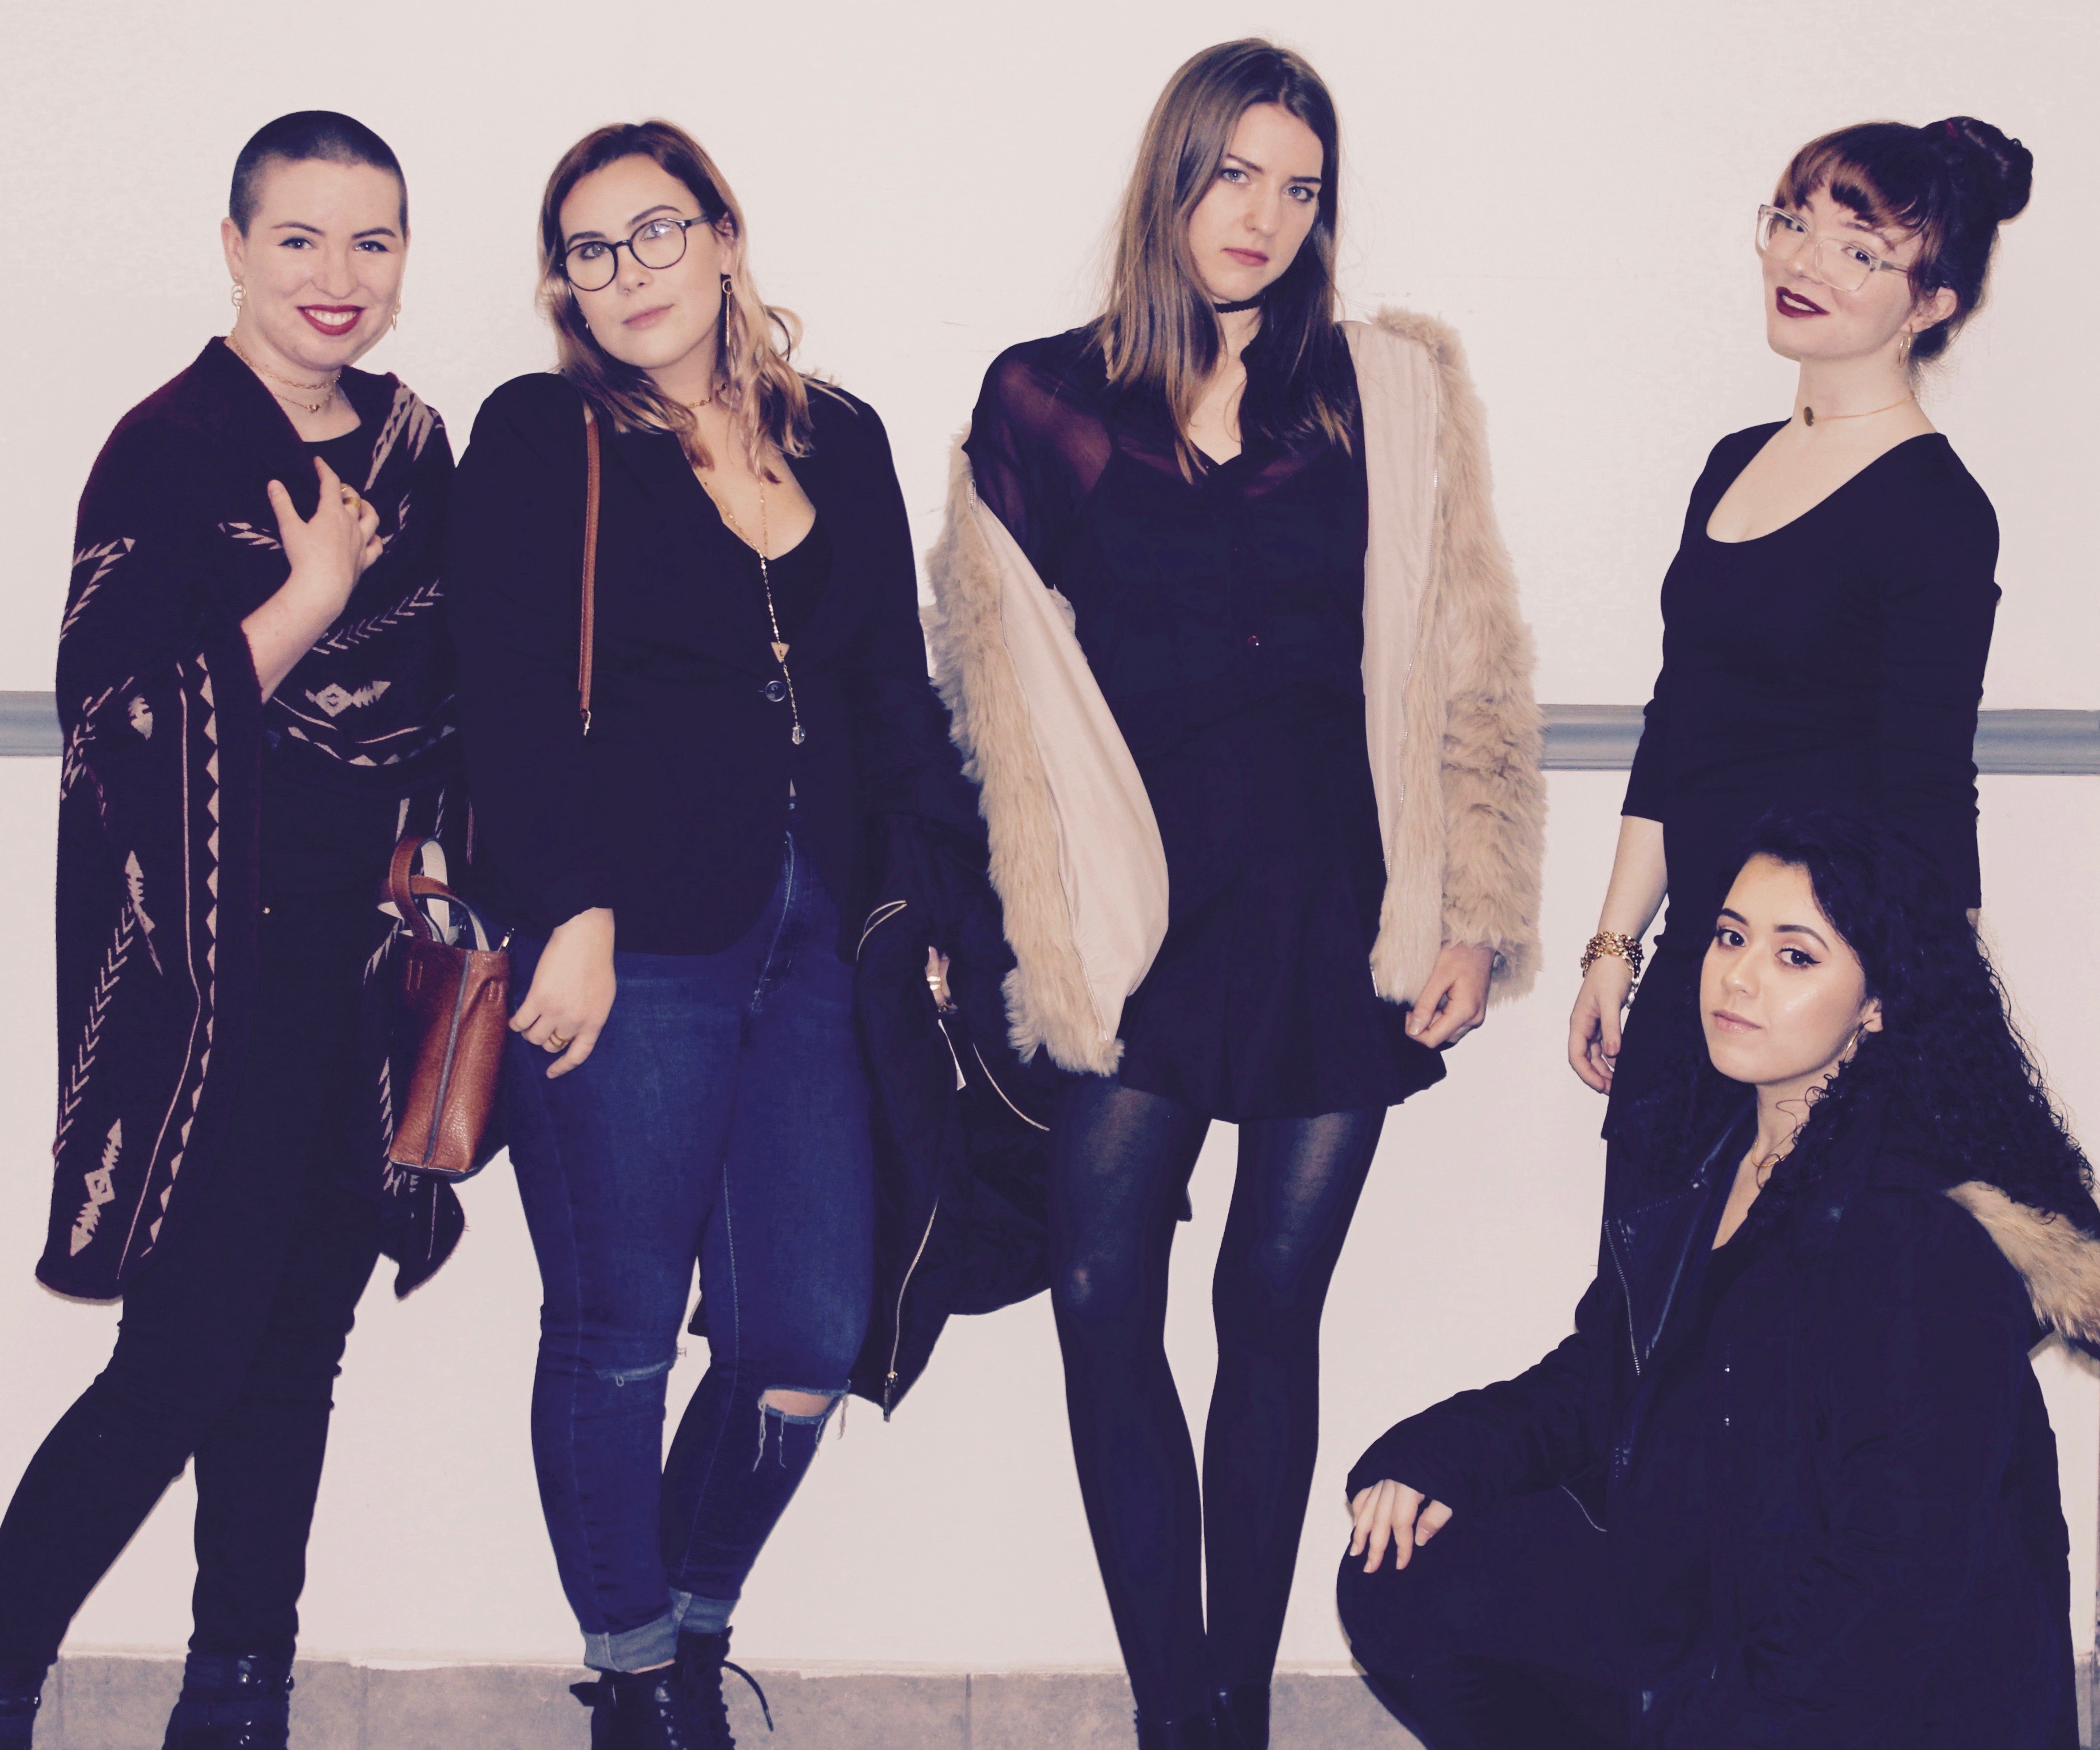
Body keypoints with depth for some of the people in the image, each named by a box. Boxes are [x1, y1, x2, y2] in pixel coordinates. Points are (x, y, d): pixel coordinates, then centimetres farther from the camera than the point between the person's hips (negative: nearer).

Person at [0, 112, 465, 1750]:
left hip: (374, 960, 6)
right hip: (222, 968, -6)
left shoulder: (415, 446, 10)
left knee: (303, 1341, 10)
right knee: (191, 1357, -7)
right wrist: (307, 601, -17)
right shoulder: (171, 448, -9)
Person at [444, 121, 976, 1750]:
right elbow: (512, 702, -6)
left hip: (816, 943, 4)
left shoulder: (841, 441, 15)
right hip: (628, 945, -4)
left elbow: (898, 699, 18)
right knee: (618, 1339, 1)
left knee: (809, 1343, 1)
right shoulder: (537, 440, 2)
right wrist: (572, 913, -15)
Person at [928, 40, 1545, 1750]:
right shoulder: (1045, 401, 5)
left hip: (1336, 908, 0)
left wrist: (1475, 912, 1)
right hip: (1148, 906, 0)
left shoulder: (1397, 392, 6)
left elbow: (1470, 667, 6)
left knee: (1275, 1300, 5)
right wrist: (1039, 935, 1)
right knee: (1104, 1298, -9)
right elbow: (1008, 689, 6)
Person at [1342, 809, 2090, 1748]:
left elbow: (1900, 1574, -23)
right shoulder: (1706, 1159, 5)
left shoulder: (1930, 1238, -22)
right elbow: (1604, 1376, 13)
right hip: (1685, 1582, 8)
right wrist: (1440, 1454, -4)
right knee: (1401, 1583, -2)